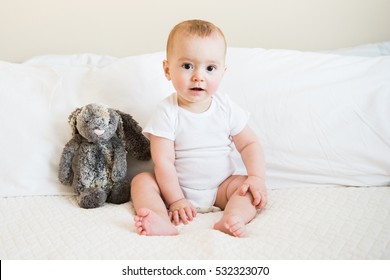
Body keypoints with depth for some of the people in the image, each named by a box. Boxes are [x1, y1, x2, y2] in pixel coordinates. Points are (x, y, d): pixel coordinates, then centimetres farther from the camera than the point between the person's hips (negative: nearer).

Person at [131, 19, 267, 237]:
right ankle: (163, 221, -43)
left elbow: (249, 144, -1)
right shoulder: (167, 113, -15)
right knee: (141, 181, -20)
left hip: (220, 187, 2)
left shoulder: (226, 108, -7)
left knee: (252, 189, -18)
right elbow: (163, 161, -18)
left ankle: (231, 219, -41)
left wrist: (257, 177, -16)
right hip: (177, 187, -1)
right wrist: (175, 200, -21)